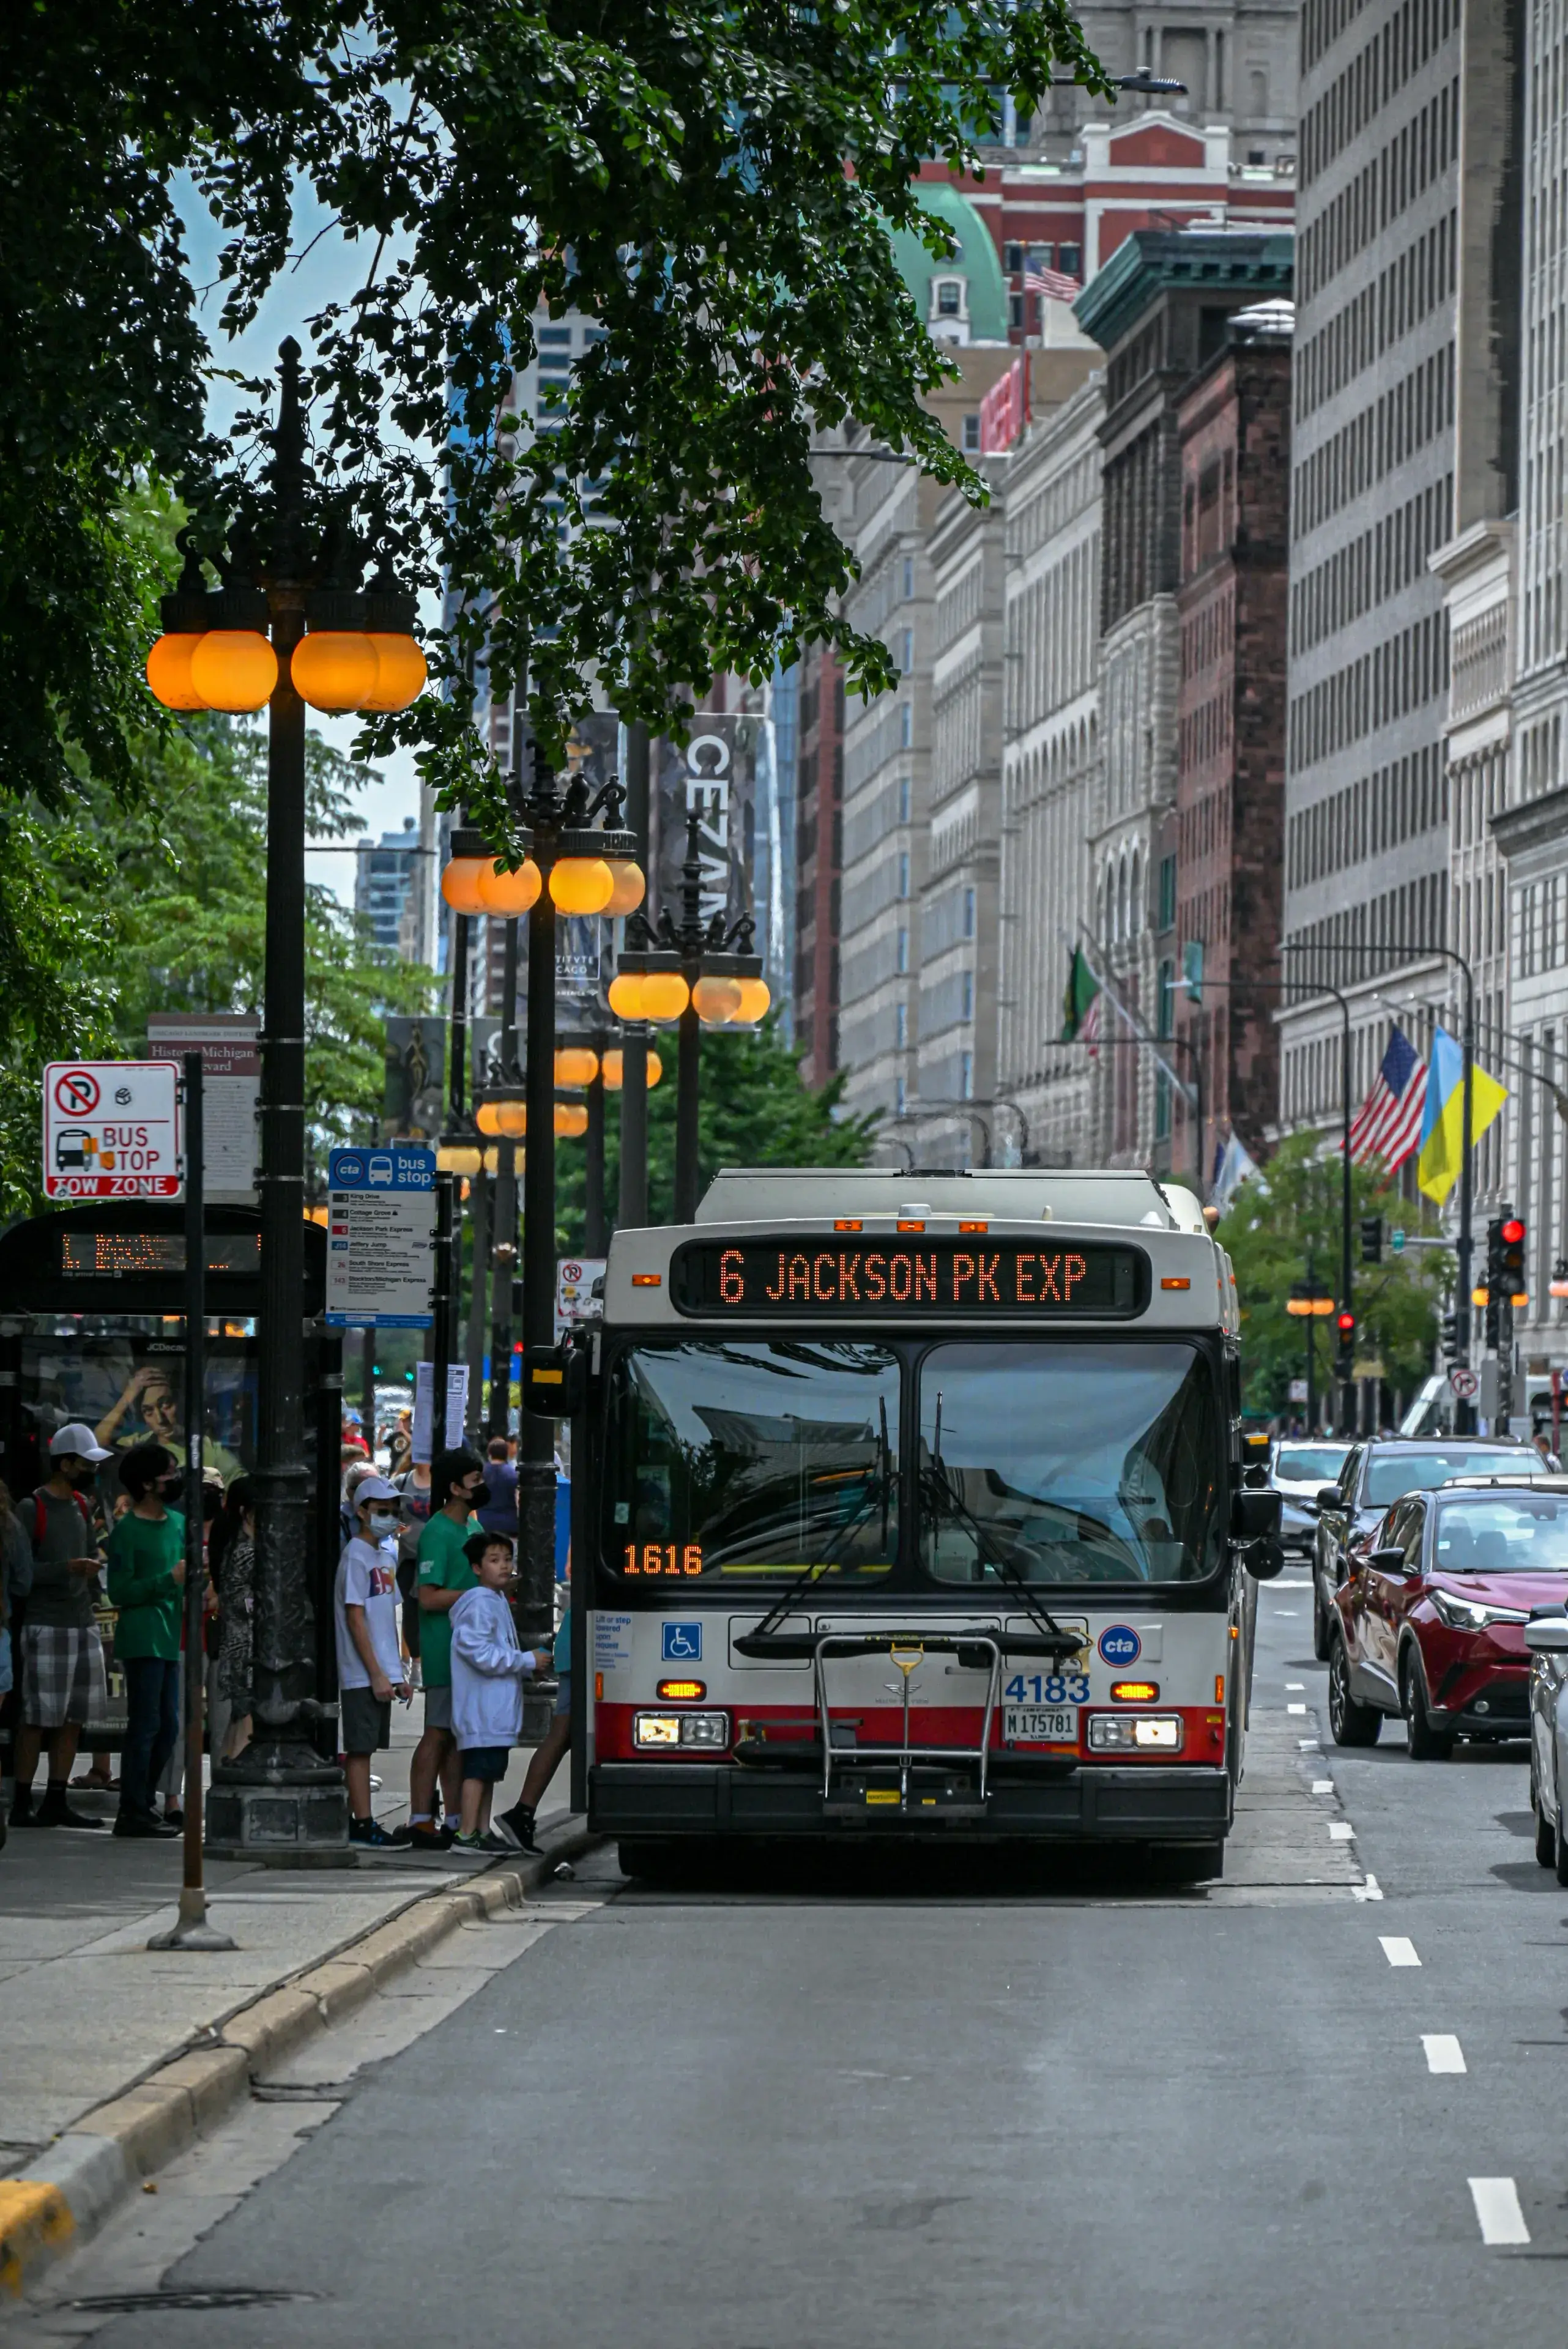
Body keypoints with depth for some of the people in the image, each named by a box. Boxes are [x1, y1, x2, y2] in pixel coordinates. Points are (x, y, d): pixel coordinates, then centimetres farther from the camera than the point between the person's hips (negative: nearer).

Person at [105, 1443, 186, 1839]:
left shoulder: (179, 1523, 13)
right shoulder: (128, 1530, -10)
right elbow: (119, 1592, -14)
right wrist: (170, 1579, -20)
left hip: (170, 1639, 8)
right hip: (142, 1639, -8)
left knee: (168, 1728, 11)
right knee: (145, 1725, -8)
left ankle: (141, 1804, 19)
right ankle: (133, 1812, -6)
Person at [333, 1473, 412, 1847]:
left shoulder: (385, 1555, 17)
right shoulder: (356, 1556, -10)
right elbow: (355, 1619, -15)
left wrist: (398, 1674, 18)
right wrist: (376, 1675, -17)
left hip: (381, 1673, 9)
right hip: (361, 1674, -9)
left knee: (364, 1747, 9)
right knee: (360, 1746, -7)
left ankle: (356, 1821, 12)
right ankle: (363, 1823, -7)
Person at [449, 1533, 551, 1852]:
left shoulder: (498, 1601, 18)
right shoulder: (479, 1604, -14)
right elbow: (481, 1655, -22)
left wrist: (530, 1662, 11)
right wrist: (528, 1660, -15)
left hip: (497, 1709, 10)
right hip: (481, 1706, -10)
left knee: (489, 1771, 12)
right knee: (479, 1769, -10)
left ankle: (483, 1832, 16)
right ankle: (467, 1835, -10)